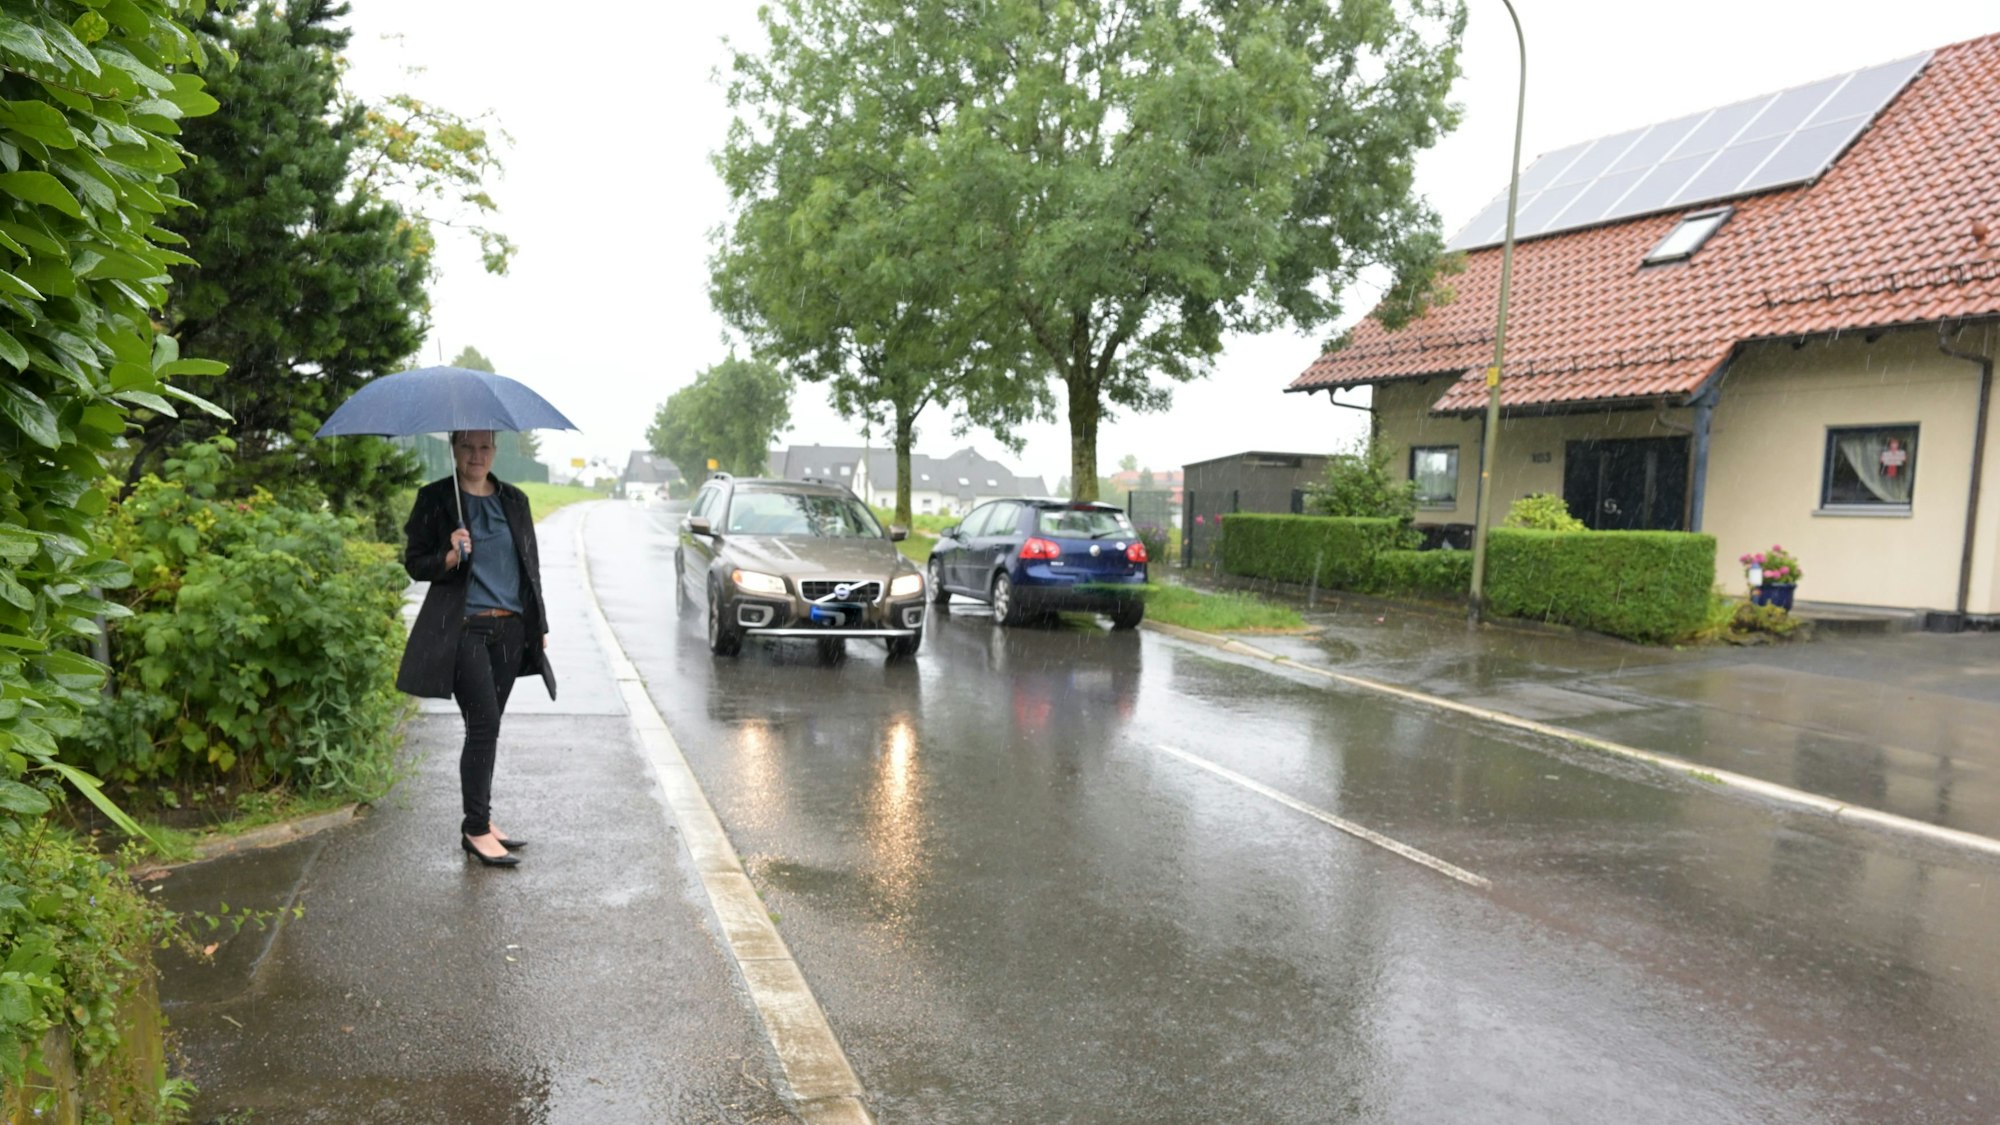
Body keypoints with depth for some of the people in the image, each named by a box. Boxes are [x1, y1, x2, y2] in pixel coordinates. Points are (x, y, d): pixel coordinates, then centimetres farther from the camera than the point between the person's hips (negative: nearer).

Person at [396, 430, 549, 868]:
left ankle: (481, 821, 21)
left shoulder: (515, 500, 12)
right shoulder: (434, 499, 0)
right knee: (484, 725, -9)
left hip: (511, 630, 5)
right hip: (465, 629, -4)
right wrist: (450, 556, -22)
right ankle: (476, 829, 1)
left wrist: (539, 624, 14)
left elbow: (531, 564, 16)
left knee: (486, 727, 11)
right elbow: (414, 563, -1)